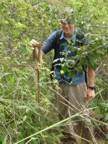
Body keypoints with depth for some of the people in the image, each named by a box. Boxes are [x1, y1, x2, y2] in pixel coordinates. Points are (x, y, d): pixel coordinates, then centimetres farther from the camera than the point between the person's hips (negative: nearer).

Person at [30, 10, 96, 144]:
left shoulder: (82, 38, -13)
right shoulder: (56, 36, -7)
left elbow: (90, 64, -7)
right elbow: (39, 55, -6)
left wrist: (91, 87, -6)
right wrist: (35, 48, -29)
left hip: (77, 84, -3)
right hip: (59, 83, 3)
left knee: (82, 117, 5)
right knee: (63, 117, 17)